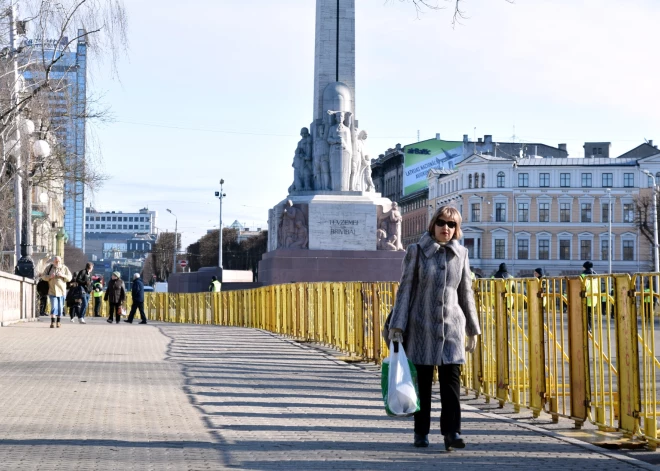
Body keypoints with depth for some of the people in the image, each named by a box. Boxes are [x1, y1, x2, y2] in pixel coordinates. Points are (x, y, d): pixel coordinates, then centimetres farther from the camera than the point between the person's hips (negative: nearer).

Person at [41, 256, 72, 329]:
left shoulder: (64, 268, 4)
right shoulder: (49, 267, 3)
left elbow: (69, 278, 1)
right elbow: (43, 276, 3)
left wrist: (63, 275, -18)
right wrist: (50, 276, -16)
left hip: (61, 291, 1)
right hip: (52, 291, -1)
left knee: (60, 307, 5)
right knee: (54, 307, -11)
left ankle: (58, 322, 16)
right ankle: (52, 322, -11)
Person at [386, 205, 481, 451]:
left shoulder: (461, 254, 7)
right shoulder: (416, 251, -1)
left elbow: (466, 293, 13)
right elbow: (405, 289, -1)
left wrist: (473, 329, 14)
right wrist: (397, 326, -7)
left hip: (451, 325, 2)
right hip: (421, 326, -2)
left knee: (451, 378, -8)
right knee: (422, 381, 5)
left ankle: (451, 432, -10)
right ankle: (421, 432, 15)